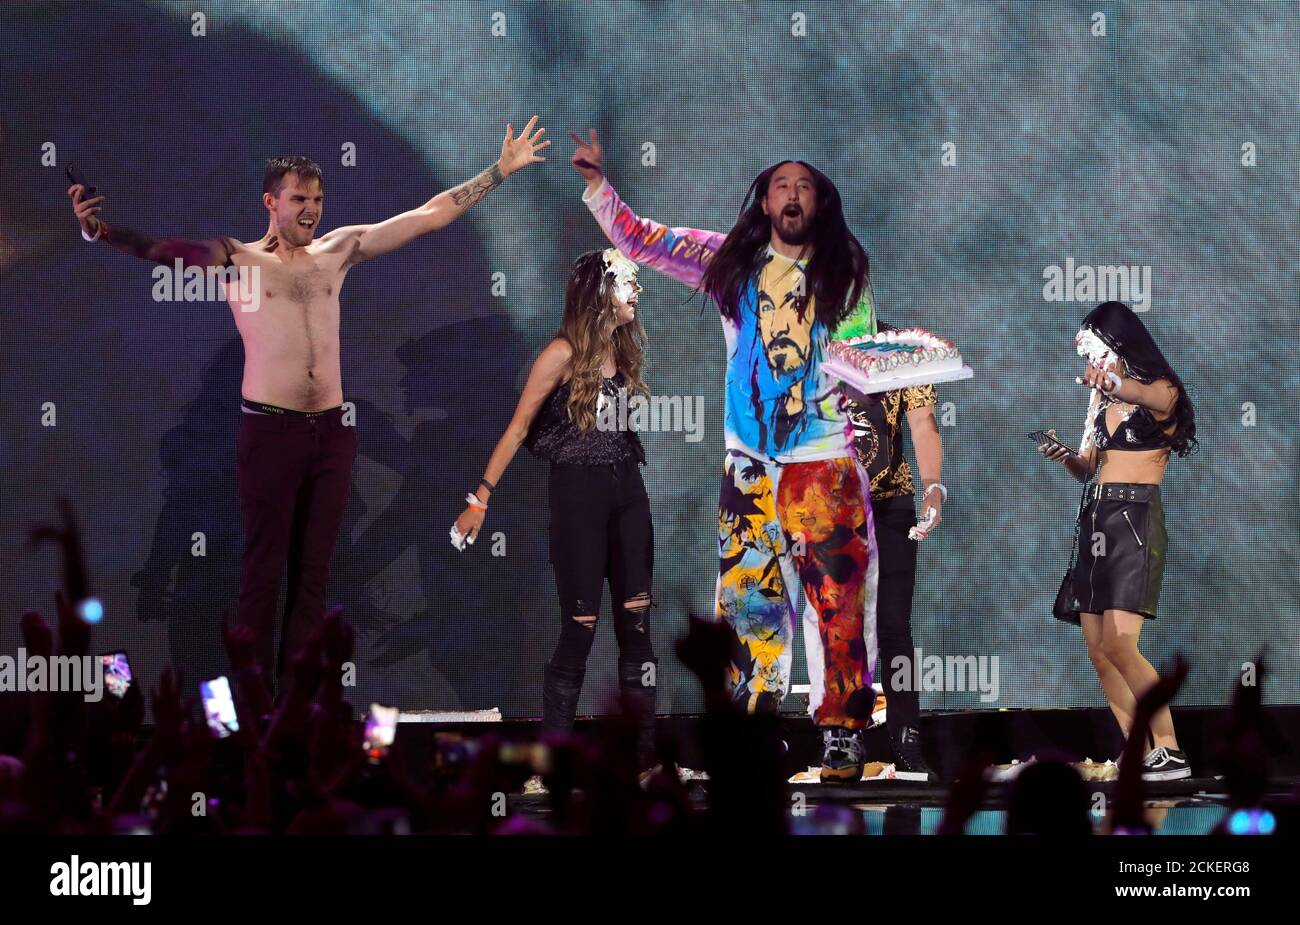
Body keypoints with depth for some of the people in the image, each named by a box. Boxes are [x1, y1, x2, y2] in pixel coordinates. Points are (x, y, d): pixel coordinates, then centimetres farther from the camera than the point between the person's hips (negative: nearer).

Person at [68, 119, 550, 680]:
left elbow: (430, 216, 16)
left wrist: (501, 171, 16)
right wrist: (99, 229, -33)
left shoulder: (337, 251, 12)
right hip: (270, 429, -5)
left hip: (331, 431, 5)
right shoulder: (235, 260, -1)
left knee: (313, 569, 6)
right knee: (264, 567, -4)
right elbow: (162, 248, -15)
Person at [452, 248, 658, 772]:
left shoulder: (625, 350, 9)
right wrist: (481, 498, -12)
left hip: (627, 491, 6)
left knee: (637, 622, 4)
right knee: (580, 626, -6)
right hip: (577, 492, -6)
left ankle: (647, 754, 6)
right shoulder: (564, 353, -11)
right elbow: (519, 427, -10)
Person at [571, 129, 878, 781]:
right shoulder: (731, 262, 7)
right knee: (747, 596, 3)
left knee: (839, 602, -5)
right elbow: (639, 239, 6)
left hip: (824, 462, -2)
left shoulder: (843, 274, 5)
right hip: (750, 463, 2)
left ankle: (842, 734, 0)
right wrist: (596, 183, -5)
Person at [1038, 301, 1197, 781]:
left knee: (1118, 644, -19)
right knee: (1098, 650, 2)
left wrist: (1113, 382, -53)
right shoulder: (1101, 397, 17)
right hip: (1096, 518, 8)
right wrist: (1065, 455, -6)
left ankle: (1169, 750, -16)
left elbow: (1157, 400, -31)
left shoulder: (1162, 390, -5)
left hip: (1136, 519, -8)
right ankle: (1142, 755, 6)